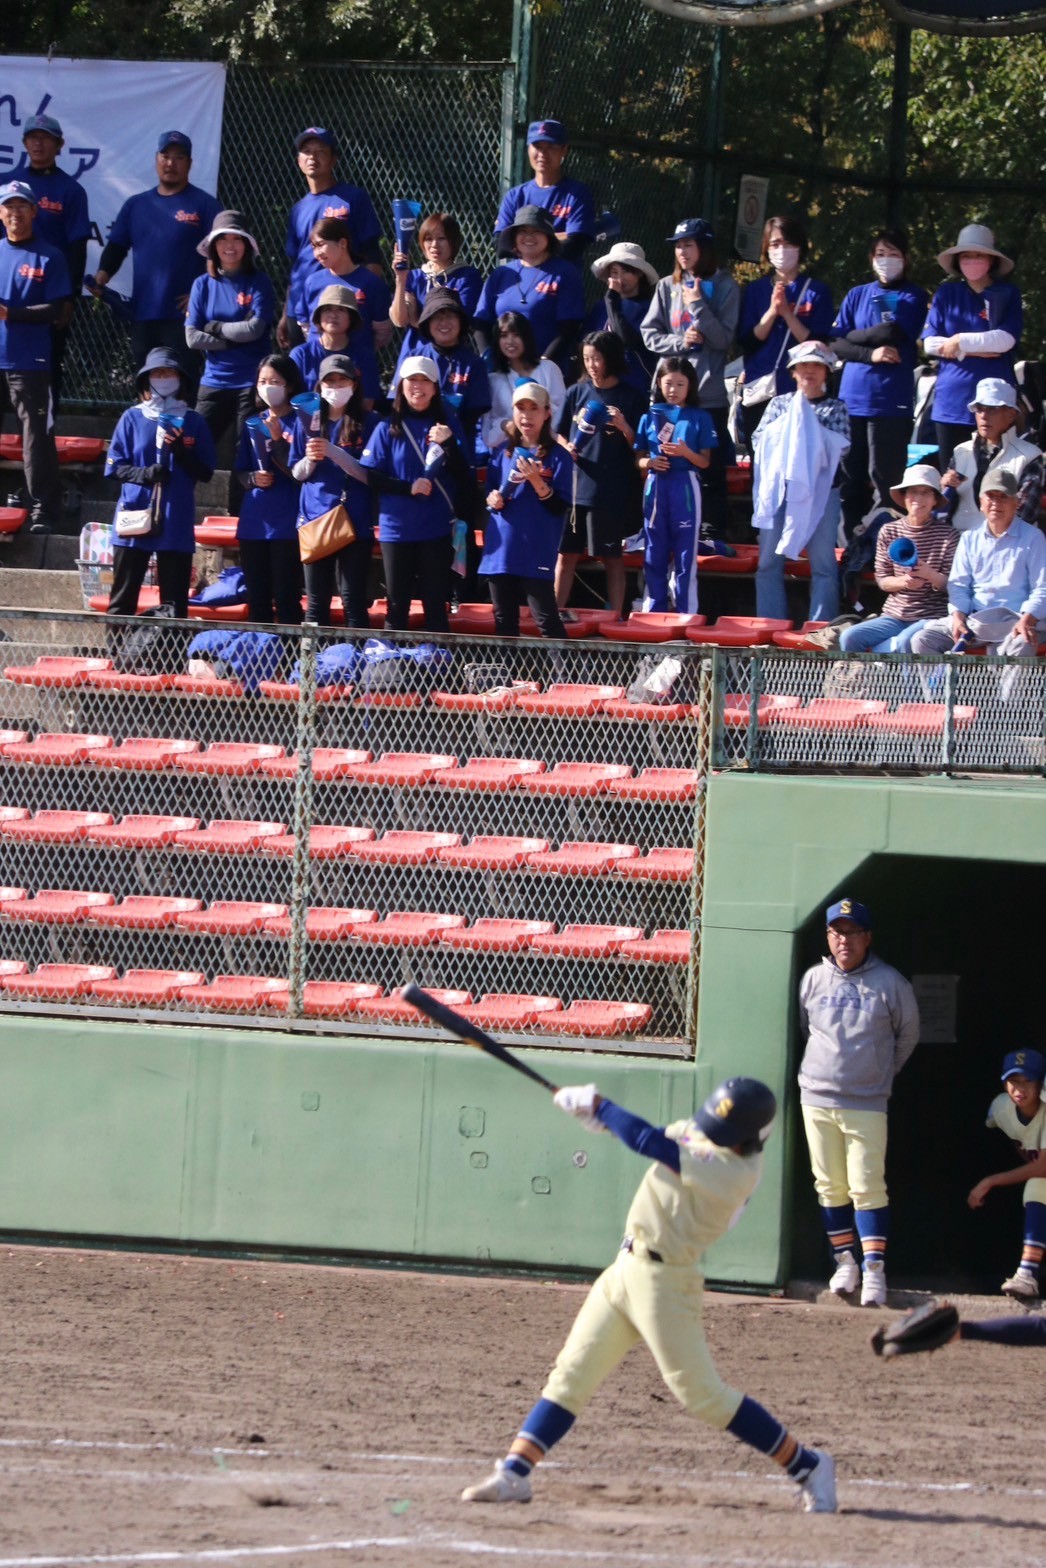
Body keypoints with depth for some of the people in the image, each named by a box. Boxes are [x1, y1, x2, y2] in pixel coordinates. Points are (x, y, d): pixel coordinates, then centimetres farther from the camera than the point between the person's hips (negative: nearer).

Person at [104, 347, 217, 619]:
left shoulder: (194, 422, 7)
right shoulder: (132, 418, 6)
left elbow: (205, 473, 5)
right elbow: (115, 467, 4)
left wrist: (180, 451, -12)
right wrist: (144, 474, -15)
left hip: (177, 522, 0)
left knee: (174, 602, 1)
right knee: (122, 600, 1)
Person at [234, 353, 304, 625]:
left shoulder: (298, 423, -4)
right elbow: (240, 472, 15)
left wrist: (277, 439, -18)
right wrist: (253, 478, -6)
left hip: (286, 523, -5)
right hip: (253, 521, 5)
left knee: (286, 600, -6)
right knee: (257, 600, 8)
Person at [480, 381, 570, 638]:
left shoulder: (556, 456, -4)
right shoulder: (504, 452, 11)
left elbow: (559, 507, -9)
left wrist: (537, 482, -22)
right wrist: (492, 500, -2)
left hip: (536, 554, -6)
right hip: (501, 548, 6)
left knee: (546, 620, -8)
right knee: (504, 621, 10)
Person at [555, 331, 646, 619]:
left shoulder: (631, 398, 0)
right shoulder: (577, 393, 9)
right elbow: (560, 434, 16)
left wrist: (624, 428, -19)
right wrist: (566, 448, -5)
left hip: (612, 490, -3)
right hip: (575, 485, 3)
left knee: (612, 557, 2)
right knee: (566, 553, 5)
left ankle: (616, 617, 6)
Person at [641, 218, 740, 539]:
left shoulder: (724, 288, 2)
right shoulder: (667, 287, 9)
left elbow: (723, 338, -5)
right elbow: (649, 334, 8)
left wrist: (698, 305, -9)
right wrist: (680, 342, -8)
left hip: (709, 393, -3)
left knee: (711, 467, -2)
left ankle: (712, 533, 3)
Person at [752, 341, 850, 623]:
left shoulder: (835, 408, 9)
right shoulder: (779, 404, 14)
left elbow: (841, 446, -5)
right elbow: (759, 440, 4)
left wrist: (811, 430, -9)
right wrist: (789, 422, -5)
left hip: (820, 491, -2)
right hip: (779, 489, 2)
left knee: (823, 563, -6)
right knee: (769, 561, 0)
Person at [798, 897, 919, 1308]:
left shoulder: (889, 983, -3)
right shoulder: (812, 980, 4)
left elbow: (907, 1035, 10)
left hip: (866, 1104, -3)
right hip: (817, 1100, 3)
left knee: (867, 1188, -7)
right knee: (830, 1186, 6)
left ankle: (874, 1269, -6)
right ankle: (844, 1262, 15)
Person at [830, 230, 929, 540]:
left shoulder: (913, 297, 7)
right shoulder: (857, 295, 17)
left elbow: (893, 332, -10)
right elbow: (835, 345, 7)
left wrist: (852, 336, 3)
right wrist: (870, 354, -9)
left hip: (891, 400, -4)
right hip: (853, 398, 4)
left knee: (884, 479, -7)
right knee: (849, 478, 2)